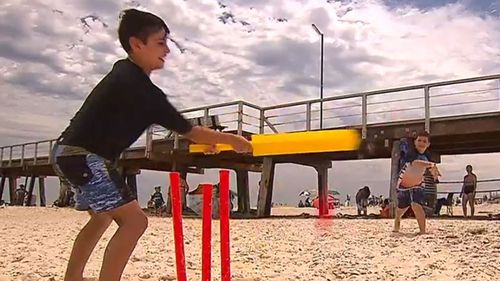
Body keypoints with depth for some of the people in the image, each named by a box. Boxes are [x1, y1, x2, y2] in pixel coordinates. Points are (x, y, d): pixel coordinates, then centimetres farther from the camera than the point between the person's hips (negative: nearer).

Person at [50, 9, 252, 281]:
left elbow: (166, 117, 19)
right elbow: (188, 131, -18)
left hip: (70, 152, 11)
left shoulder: (123, 70, 9)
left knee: (102, 218, 26)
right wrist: (231, 139, -7)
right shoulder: (140, 89, -21)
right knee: (134, 220, -14)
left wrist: (205, 137, 18)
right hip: (83, 156, -11)